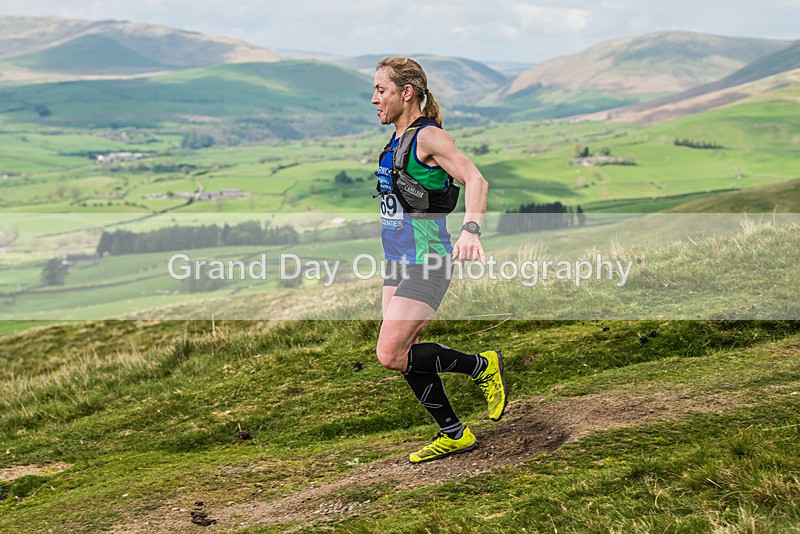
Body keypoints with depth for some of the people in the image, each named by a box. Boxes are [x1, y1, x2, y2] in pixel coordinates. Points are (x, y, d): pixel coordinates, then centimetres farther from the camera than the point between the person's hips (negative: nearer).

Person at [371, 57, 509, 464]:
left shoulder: (429, 136, -12)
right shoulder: (397, 139, 14)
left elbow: (475, 180, -22)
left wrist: (470, 230, -37)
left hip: (426, 263, -9)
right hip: (398, 262, 9)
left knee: (391, 355, -14)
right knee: (404, 356, 8)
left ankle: (482, 366, 5)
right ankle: (454, 434, 22)